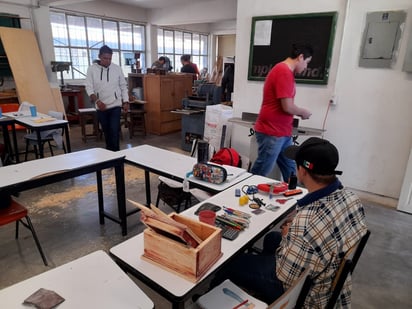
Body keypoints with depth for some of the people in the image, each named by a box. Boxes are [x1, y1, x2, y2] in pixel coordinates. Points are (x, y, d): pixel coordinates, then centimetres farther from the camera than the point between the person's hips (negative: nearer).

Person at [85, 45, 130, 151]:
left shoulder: (117, 68, 1)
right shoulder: (92, 69, -2)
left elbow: (123, 86, 7)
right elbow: (89, 87, -4)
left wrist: (125, 102, 0)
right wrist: (97, 100, -20)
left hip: (115, 105, -1)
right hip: (101, 107, 1)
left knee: (114, 131, -9)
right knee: (106, 132, 12)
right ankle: (109, 152, 28)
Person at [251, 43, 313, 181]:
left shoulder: (285, 71, 15)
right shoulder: (284, 72, -17)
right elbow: (287, 107, -21)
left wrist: (299, 112, 11)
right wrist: (303, 112, -3)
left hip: (282, 132, 10)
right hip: (272, 133, -10)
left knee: (290, 171, 17)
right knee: (259, 174, 1)